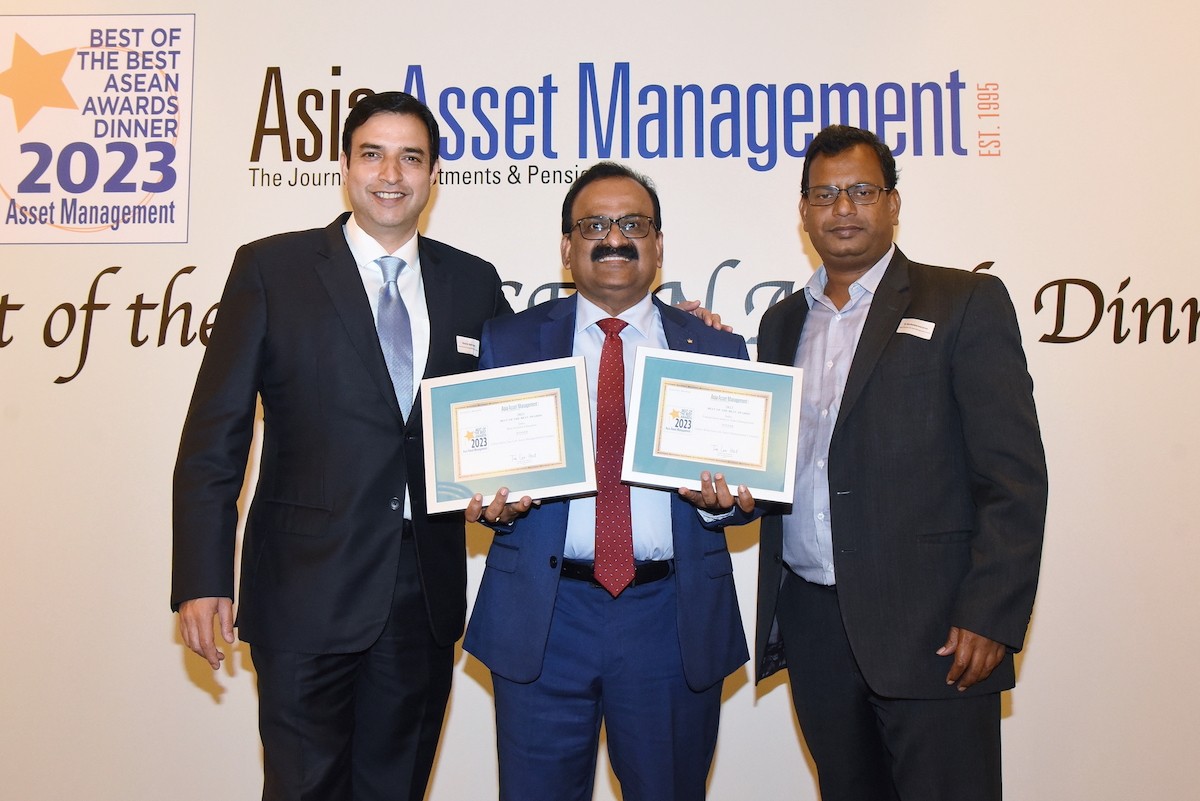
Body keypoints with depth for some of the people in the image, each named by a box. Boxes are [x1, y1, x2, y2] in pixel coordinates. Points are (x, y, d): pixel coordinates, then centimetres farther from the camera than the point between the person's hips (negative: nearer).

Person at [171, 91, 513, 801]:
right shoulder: (271, 269, -2)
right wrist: (201, 578, -8)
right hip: (307, 590, -3)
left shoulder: (474, 283, 6)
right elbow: (215, 434, -4)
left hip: (428, 591, 3)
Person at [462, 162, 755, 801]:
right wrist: (492, 503, -16)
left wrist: (721, 497, -14)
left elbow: (748, 481, 7)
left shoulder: (718, 351, 8)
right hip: (542, 617, 0)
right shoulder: (508, 342, 7)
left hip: (675, 621, 1)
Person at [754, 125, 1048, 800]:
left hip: (931, 629, -4)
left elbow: (1015, 478, -8)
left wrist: (990, 618, -14)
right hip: (811, 624, 5)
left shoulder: (967, 303, -2)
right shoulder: (782, 322, 14)